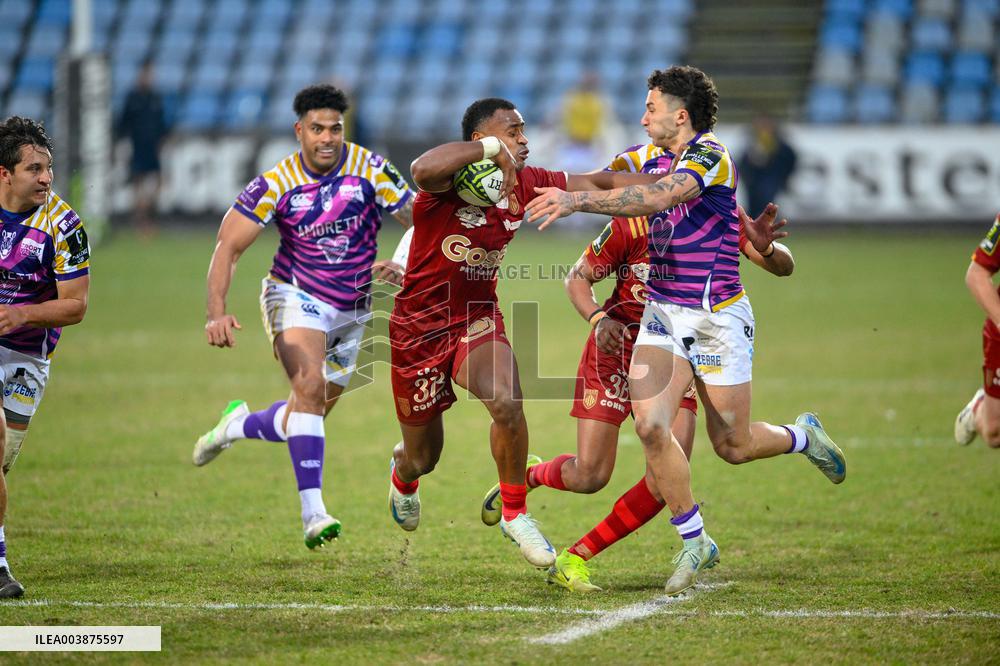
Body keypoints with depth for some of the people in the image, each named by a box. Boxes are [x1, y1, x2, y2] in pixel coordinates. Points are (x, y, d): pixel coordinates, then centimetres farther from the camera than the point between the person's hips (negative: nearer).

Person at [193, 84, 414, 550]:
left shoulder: (370, 169, -13)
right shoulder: (276, 183, -14)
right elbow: (229, 245, -12)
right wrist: (218, 312, -25)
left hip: (351, 310, 3)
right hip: (296, 297, -3)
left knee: (308, 416, 9)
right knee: (309, 385, -28)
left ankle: (238, 424, 42)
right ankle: (313, 513, -30)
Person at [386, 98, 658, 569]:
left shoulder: (525, 184, -3)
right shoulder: (450, 180, -22)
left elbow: (598, 183, 5)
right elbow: (422, 169, -47)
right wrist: (493, 149, -40)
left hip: (478, 320, 4)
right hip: (420, 326, -4)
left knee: (506, 402, -30)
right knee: (423, 457, 12)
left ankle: (515, 514, -9)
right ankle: (403, 474, 53)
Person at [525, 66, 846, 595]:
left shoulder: (710, 155, -16)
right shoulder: (666, 160, 11)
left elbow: (656, 197, -34)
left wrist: (578, 200, -41)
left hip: (716, 317, -7)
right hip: (662, 313, 7)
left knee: (733, 446, 4)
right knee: (650, 426, -13)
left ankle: (804, 436, 37)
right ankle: (694, 542, 1)